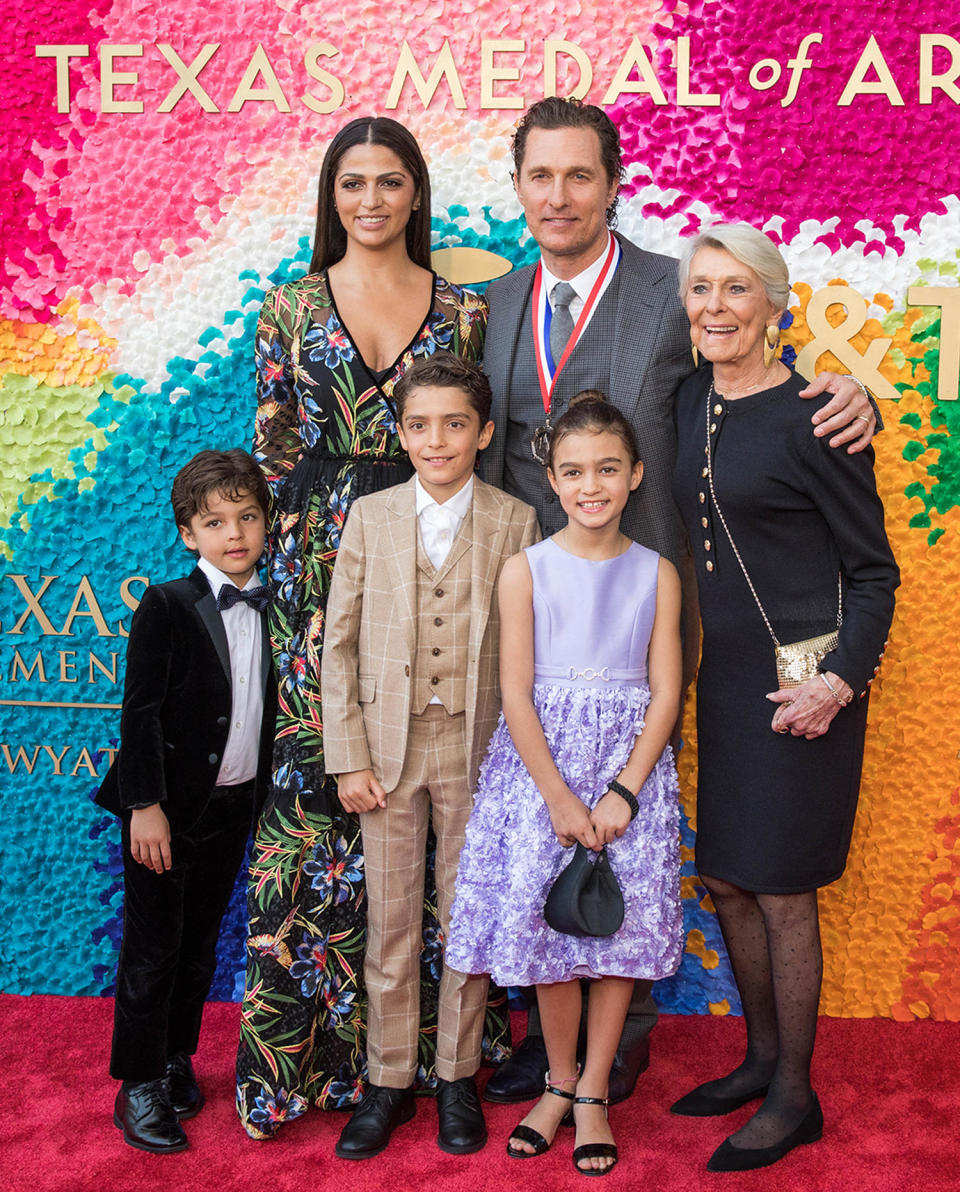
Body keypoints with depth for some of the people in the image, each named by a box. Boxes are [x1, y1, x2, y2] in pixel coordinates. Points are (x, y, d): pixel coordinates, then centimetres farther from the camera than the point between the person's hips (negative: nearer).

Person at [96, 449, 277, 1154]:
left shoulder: (271, 610, 4)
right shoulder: (167, 606, -11)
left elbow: (269, 710, 9)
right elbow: (141, 713, -13)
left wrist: (268, 797, 8)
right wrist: (147, 805, -17)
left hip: (236, 804, 5)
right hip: (170, 808, -5)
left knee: (200, 940, 17)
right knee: (154, 946, 4)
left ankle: (177, 1060, 34)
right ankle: (139, 1086, 18)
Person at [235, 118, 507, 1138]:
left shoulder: (464, 311, 10)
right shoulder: (291, 308, 9)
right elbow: (270, 449, 8)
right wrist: (272, 564, 2)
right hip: (320, 566, 0)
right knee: (316, 777, -1)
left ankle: (423, 1030, 19)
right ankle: (303, 1043, 13)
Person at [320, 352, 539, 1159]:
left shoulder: (516, 522, -2)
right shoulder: (369, 517, 3)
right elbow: (340, 644, 2)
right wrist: (349, 758, -3)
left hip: (477, 746, -1)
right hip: (388, 744, 1)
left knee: (470, 917, 10)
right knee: (390, 921, 9)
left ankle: (458, 1077, 27)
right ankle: (389, 1082, 25)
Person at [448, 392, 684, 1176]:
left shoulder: (657, 574, 2)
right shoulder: (527, 569, -2)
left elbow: (665, 694, -1)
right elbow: (516, 694, -6)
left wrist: (623, 793, -11)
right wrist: (559, 796, -12)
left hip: (629, 765, 1)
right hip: (540, 763, -1)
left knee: (623, 928, 3)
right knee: (546, 921, 3)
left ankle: (593, 1093, 21)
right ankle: (561, 1081, 25)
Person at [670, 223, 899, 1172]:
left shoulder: (811, 415, -13)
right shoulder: (692, 401, 7)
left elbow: (873, 570, -9)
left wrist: (841, 677, -20)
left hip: (801, 681, -7)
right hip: (725, 673, 7)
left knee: (779, 888, 3)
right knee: (725, 878, 15)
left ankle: (794, 1096, 22)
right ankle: (761, 1059, 35)